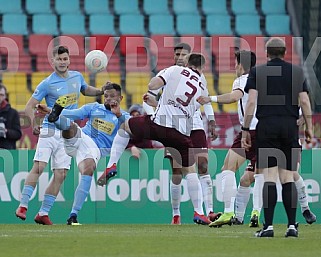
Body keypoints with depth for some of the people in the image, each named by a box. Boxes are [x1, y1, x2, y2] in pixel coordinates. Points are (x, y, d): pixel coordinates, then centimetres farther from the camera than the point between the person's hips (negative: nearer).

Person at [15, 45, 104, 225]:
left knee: (60, 175, -1)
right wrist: (34, 124, -21)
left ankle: (43, 213, 4)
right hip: (50, 131, -4)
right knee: (39, 168, -17)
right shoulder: (47, 84, -6)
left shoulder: (77, 77, 9)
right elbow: (30, 106, -6)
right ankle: (23, 206, -12)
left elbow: (86, 90, 30)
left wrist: (101, 91, 12)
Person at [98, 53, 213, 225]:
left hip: (159, 122, -2)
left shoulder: (176, 70, 8)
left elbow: (152, 85, -1)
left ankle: (111, 165, 16)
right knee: (189, 170, 17)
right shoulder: (203, 90, 18)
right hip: (182, 132, 2)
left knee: (125, 126, 27)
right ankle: (198, 212, 10)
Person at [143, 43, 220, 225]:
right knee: (177, 173, -3)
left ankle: (210, 212, -15)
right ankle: (176, 215, 8)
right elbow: (148, 99, 4)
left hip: (196, 126, 1)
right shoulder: (166, 74, 1)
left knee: (203, 167, -10)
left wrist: (212, 123, 13)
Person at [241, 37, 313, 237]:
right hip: (290, 126, 2)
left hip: (267, 125, -2)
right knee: (288, 177, 6)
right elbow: (305, 101, 4)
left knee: (270, 177, -5)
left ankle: (268, 226, -12)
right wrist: (309, 128, 11)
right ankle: (292, 225, 0)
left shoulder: (257, 72, 5)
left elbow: (251, 102, -4)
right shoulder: (297, 71, 10)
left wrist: (245, 129, 0)